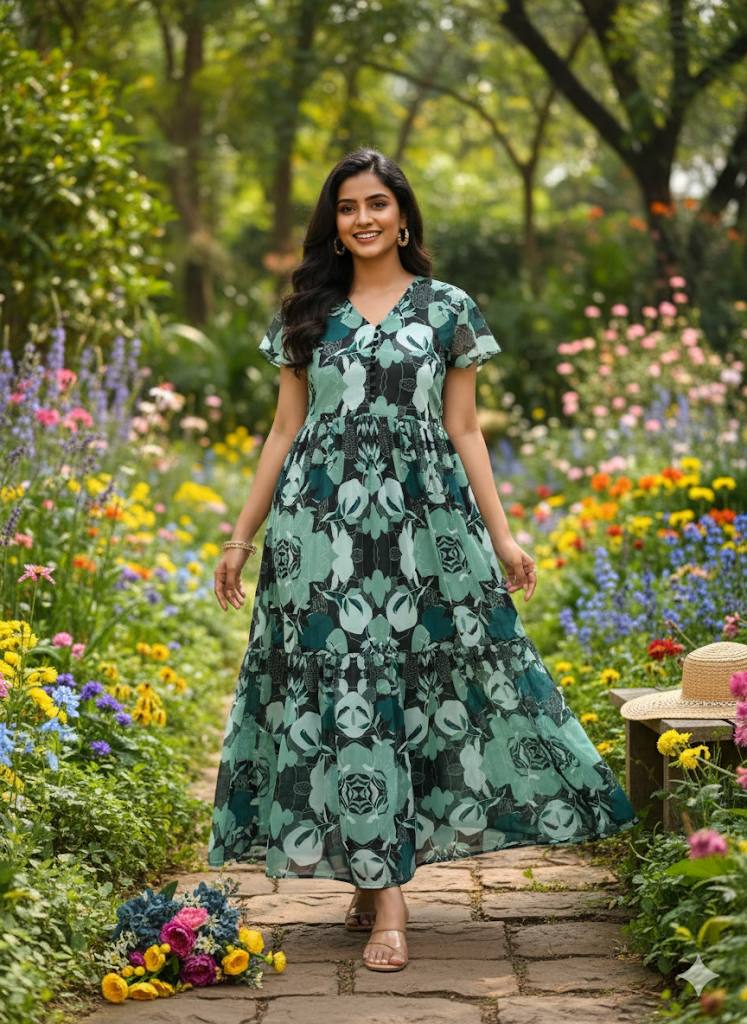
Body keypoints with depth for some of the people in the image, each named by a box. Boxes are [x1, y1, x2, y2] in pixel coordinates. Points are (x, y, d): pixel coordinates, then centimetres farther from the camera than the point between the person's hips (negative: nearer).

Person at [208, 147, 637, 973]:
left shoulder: (449, 307, 7)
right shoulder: (308, 312, 10)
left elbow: (464, 430, 7)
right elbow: (285, 430, 12)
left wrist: (501, 535, 0)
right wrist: (241, 537, 8)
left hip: (424, 520, 0)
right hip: (323, 524, 1)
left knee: (421, 682, -2)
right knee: (342, 687, -3)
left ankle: (382, 875, 8)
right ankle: (378, 885, 5)